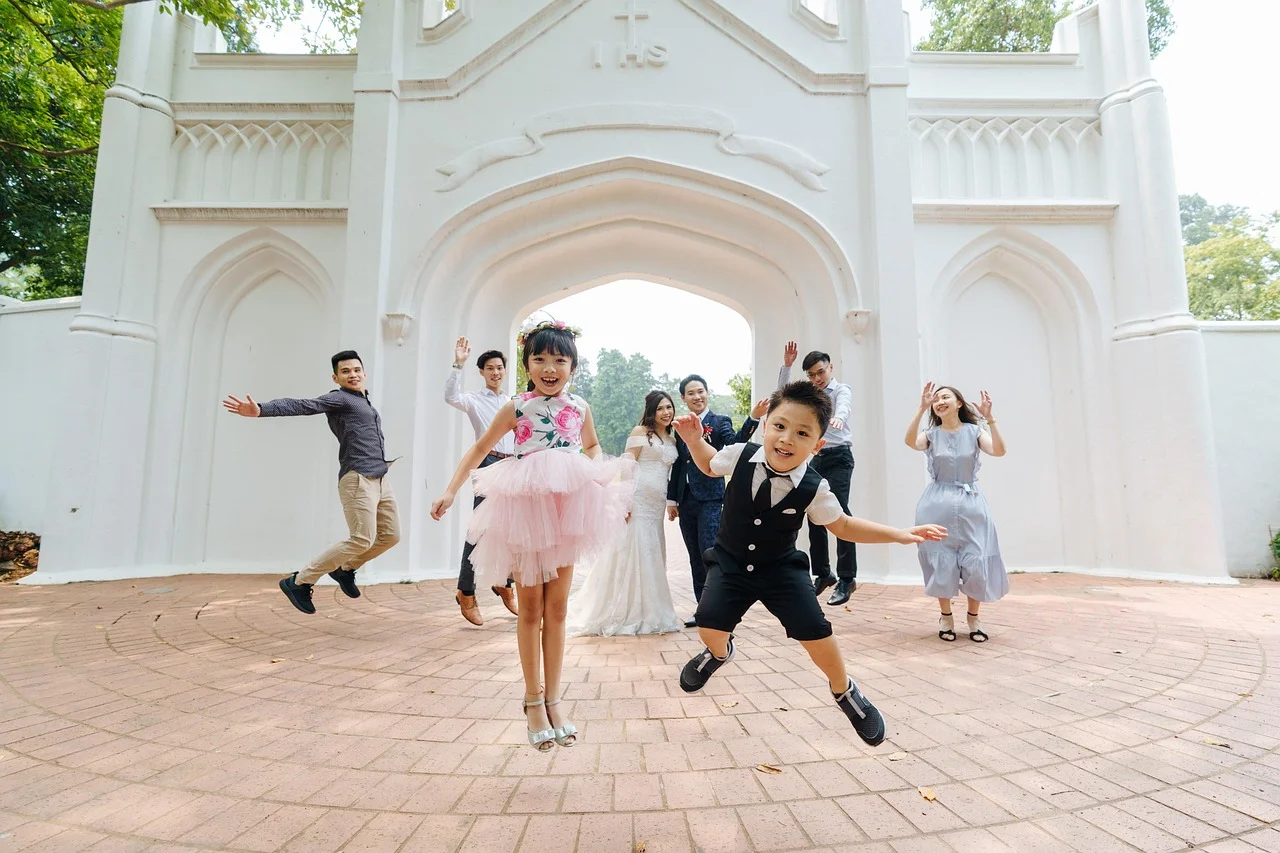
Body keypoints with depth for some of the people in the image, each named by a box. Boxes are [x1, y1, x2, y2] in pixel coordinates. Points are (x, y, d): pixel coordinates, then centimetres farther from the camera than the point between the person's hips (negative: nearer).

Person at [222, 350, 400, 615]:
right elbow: (300, 405, -18)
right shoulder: (338, 399, -3)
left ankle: (345, 570, 28)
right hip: (358, 479, -8)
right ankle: (299, 582, -1)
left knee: (391, 535, 8)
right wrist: (261, 410, -32)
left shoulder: (367, 403, 22)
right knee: (362, 539, -14)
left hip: (380, 479, 8)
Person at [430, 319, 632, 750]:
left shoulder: (579, 408, 4)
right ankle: (533, 701, 20)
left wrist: (600, 474, 4)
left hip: (566, 509, 2)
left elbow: (591, 445, 22)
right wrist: (450, 491, -4)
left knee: (557, 609, 9)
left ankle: (553, 700, 22)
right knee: (530, 609, 8)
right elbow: (480, 448, 4)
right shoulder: (516, 408, -3)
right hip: (525, 510, -2)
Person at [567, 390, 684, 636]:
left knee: (651, 556, 11)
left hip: (657, 504, 7)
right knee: (631, 553, -3)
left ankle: (646, 612, 23)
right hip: (637, 499, -6)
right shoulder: (640, 432, -3)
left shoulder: (672, 438, 16)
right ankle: (621, 614, 9)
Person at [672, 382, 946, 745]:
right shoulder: (740, 456, -19)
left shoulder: (814, 489, -19)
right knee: (709, 628, -14)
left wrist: (899, 534, -8)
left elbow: (842, 525, -1)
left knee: (815, 632, -10)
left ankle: (844, 690, 23)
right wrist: (694, 439, -13)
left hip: (782, 569, 0)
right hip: (730, 563, 1)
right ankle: (719, 652, 27)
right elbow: (709, 464, 5)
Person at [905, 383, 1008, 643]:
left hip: (970, 504, 0)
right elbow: (910, 441, -21)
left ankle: (973, 618, 19)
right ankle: (946, 617, 20)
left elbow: (999, 451, -15)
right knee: (941, 563, 2)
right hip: (937, 506, 0)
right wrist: (921, 409, -27)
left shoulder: (974, 431, 3)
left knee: (976, 563, -2)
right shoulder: (931, 435, 2)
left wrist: (989, 418, -24)